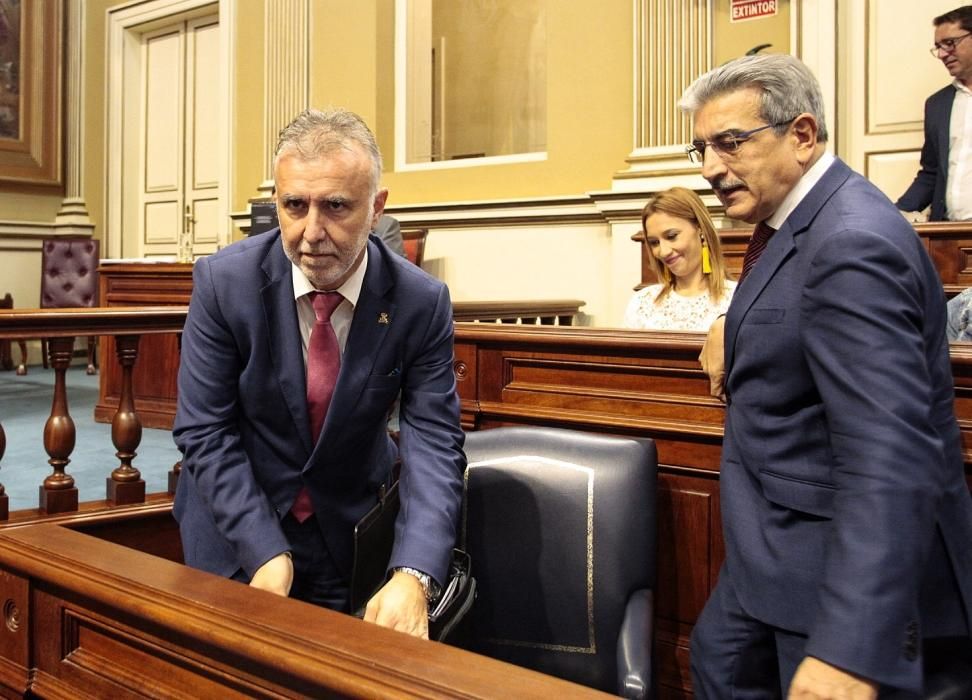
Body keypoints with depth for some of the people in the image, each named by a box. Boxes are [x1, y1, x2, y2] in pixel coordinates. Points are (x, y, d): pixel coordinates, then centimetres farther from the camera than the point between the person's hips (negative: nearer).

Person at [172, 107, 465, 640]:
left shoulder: (422, 302, -17)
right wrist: (265, 552, -25)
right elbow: (204, 431, -15)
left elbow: (434, 442, -20)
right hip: (237, 530, 0)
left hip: (353, 534, 1)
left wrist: (412, 576, -35)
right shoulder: (223, 281, -18)